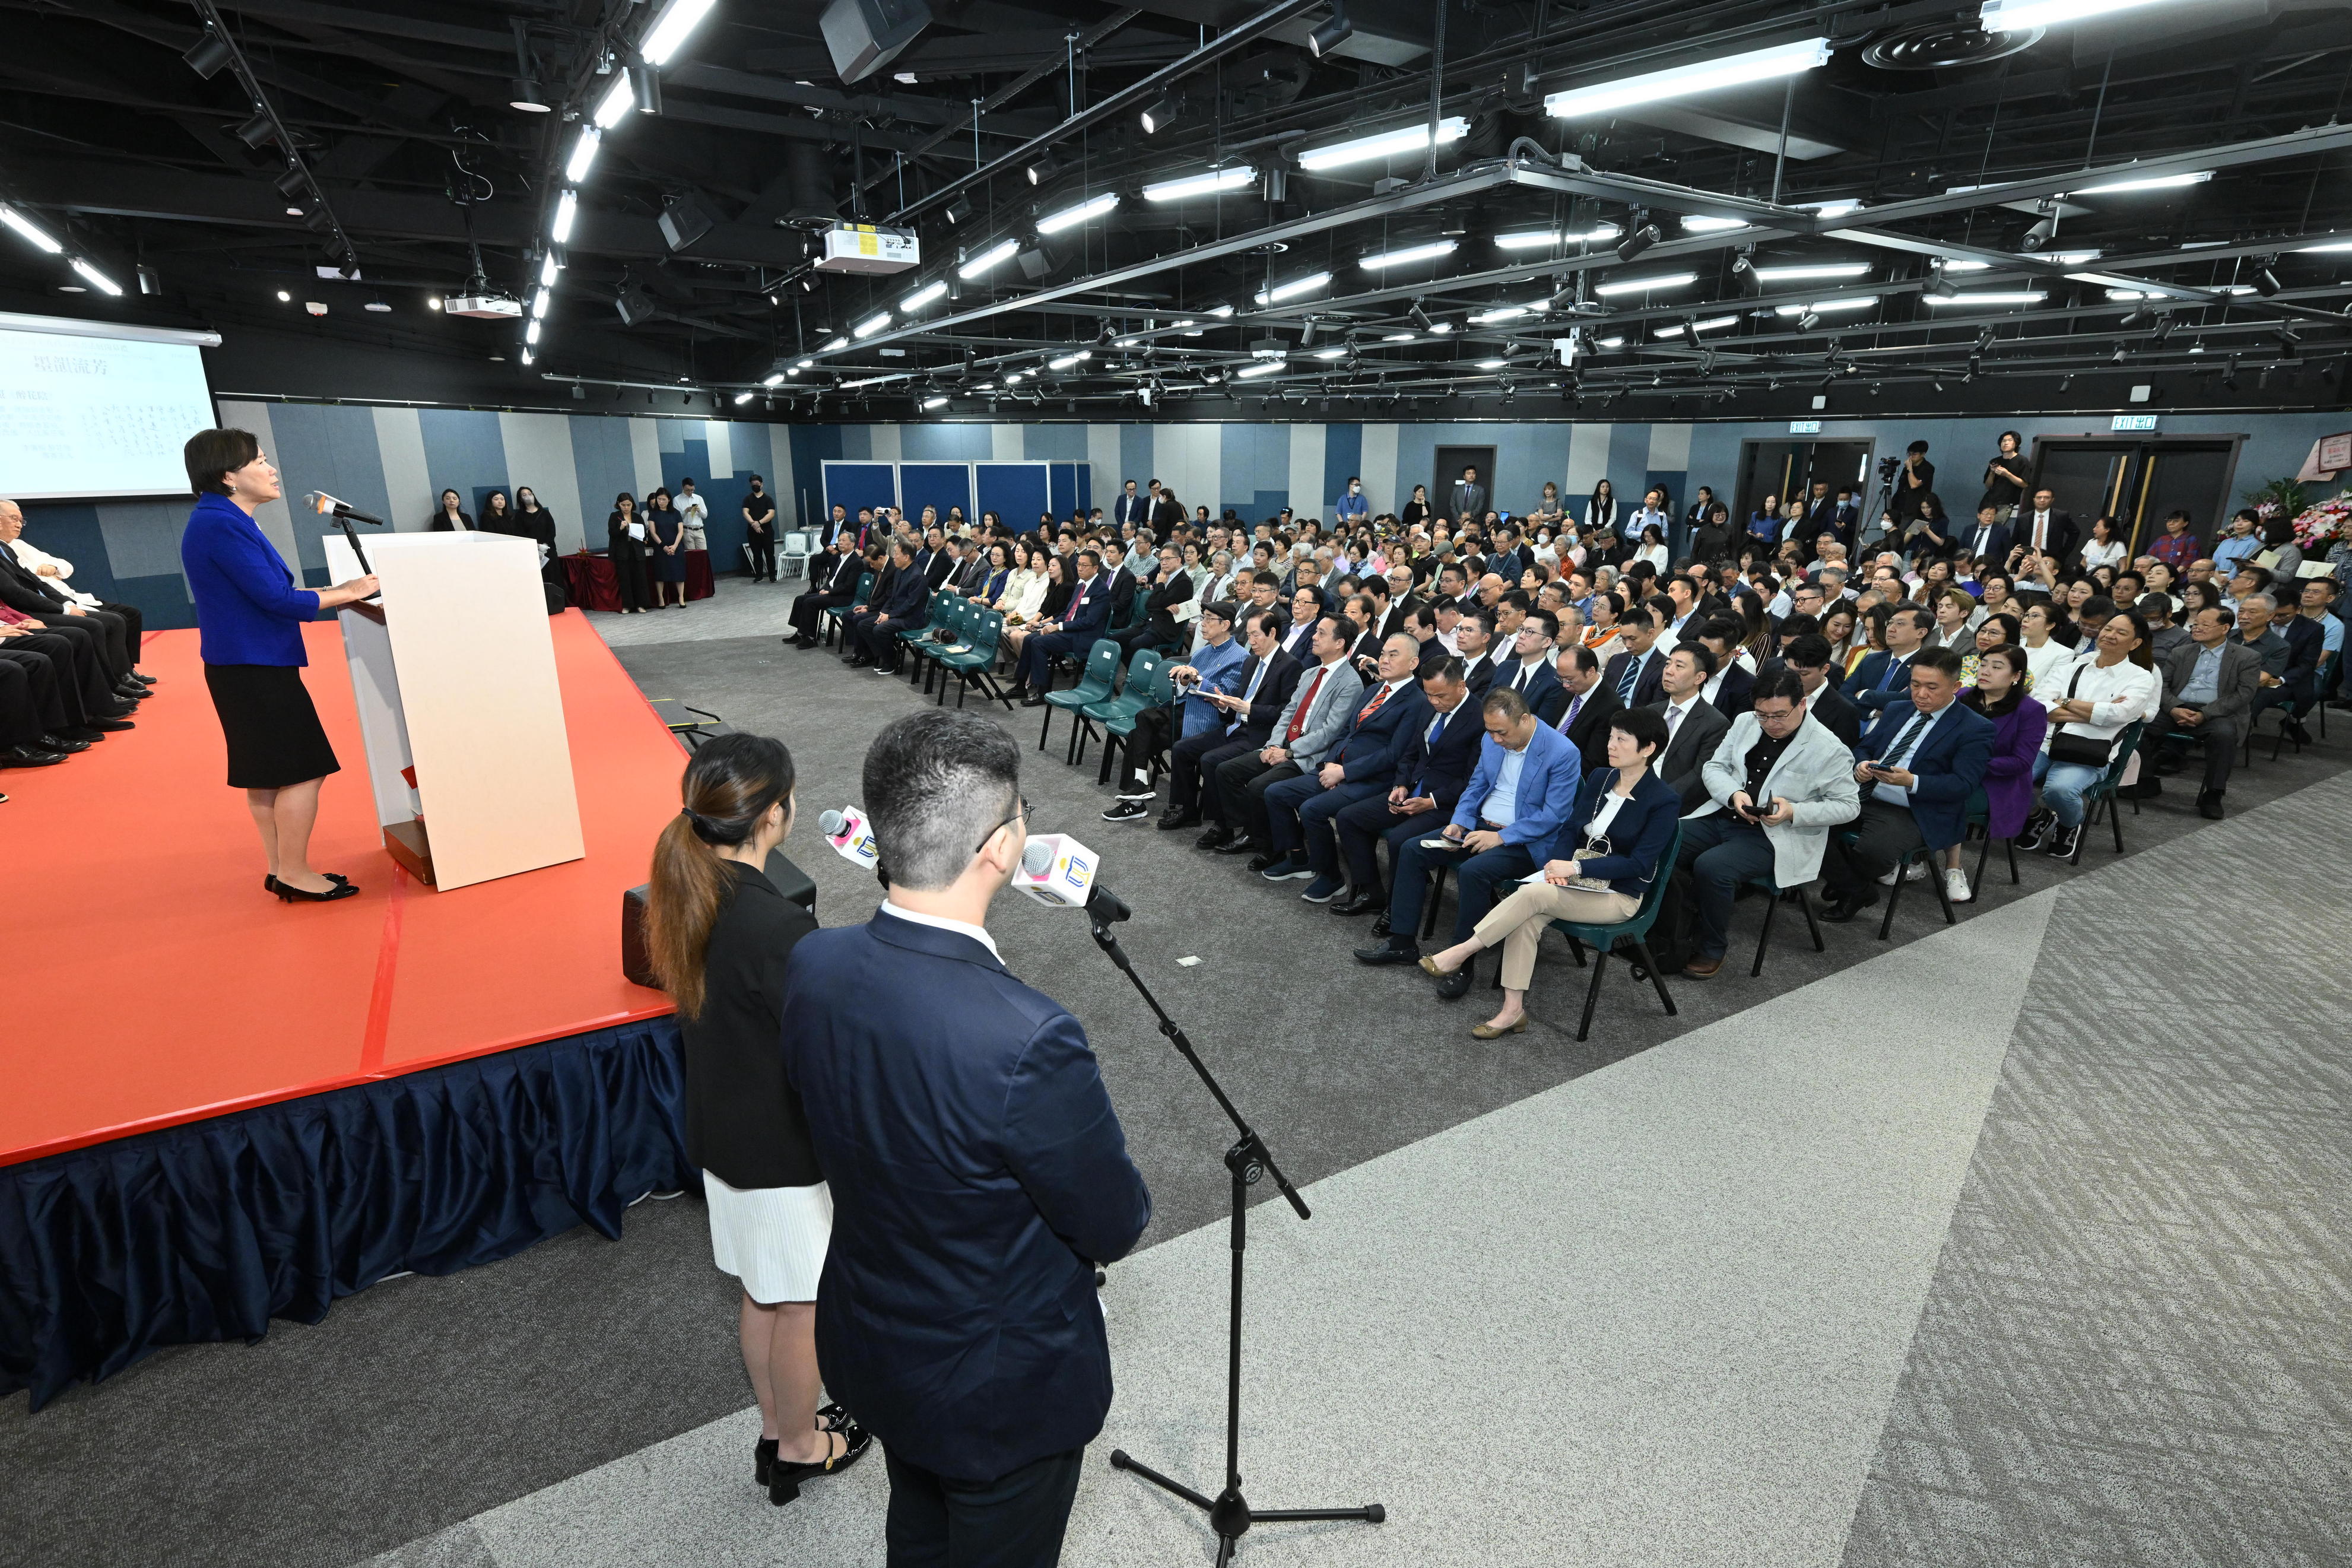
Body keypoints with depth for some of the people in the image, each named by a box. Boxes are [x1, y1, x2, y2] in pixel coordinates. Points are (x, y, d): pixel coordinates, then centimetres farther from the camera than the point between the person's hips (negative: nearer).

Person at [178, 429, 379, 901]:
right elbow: (275, 598, -20)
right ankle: (294, 874, 1)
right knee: (302, 770, -6)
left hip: (250, 667, 10)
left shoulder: (226, 522, 14)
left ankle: (281, 870, 21)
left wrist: (337, 592, 8)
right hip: (256, 669, -10)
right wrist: (347, 593, -11)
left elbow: (265, 593, 15)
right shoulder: (220, 525, -17)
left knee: (266, 773, 13)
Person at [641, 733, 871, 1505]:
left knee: (762, 1294, 26)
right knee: (802, 1306, 17)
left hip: (722, 1132, 8)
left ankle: (776, 1429, 47)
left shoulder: (689, 896, -7)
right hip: (786, 1149, -8)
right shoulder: (779, 928, -32)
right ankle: (799, 1447, 40)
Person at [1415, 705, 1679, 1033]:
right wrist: (1558, 863, -10)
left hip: (1619, 895, -5)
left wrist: (1576, 867, -22)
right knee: (1527, 917, -26)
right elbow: (1570, 828, 11)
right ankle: (1513, 1011, -23)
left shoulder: (1663, 801, -9)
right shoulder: (1599, 778, 9)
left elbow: (1639, 863, -15)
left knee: (1532, 893, -30)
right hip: (1577, 881, 5)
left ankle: (1460, 954, -23)